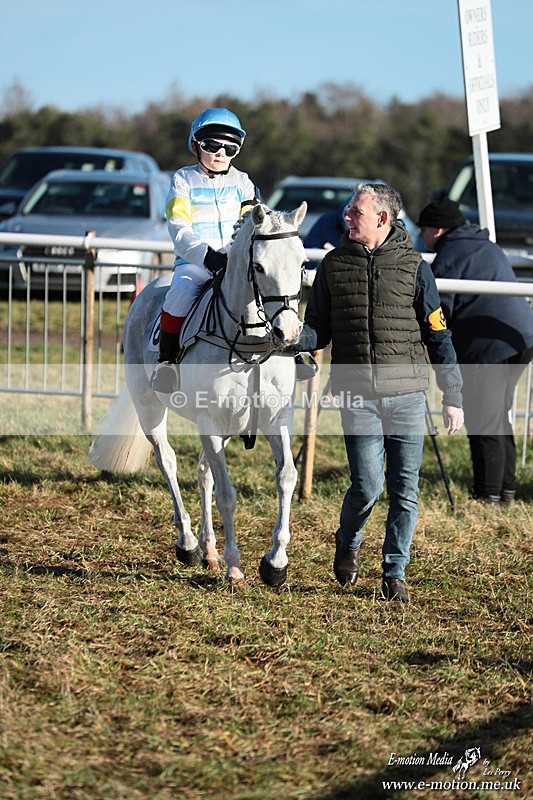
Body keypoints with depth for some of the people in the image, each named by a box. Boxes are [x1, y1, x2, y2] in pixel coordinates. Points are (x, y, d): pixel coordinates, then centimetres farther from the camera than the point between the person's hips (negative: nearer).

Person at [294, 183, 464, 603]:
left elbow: (439, 338, 5)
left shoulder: (413, 267, 2)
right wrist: (290, 339, -10)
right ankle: (348, 542, 21)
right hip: (358, 398, 0)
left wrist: (453, 399, 1)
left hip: (407, 397, 0)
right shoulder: (334, 265, 7)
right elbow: (318, 330, 13)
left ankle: (395, 573, 14)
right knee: (367, 486, -8)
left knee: (405, 491, 1)